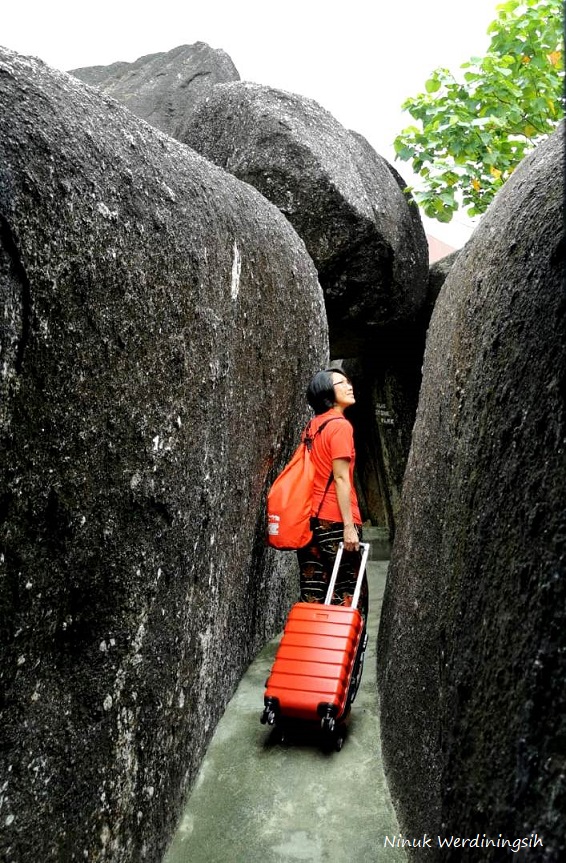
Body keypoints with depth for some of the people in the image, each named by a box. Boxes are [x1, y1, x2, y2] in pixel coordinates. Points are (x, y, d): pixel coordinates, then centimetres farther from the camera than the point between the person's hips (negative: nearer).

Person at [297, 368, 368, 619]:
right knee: (350, 594, 2)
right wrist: (349, 527, -15)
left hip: (310, 517, 8)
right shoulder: (340, 425, -11)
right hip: (334, 520, -8)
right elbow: (341, 478, -16)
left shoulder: (313, 425, 12)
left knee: (313, 593, 11)